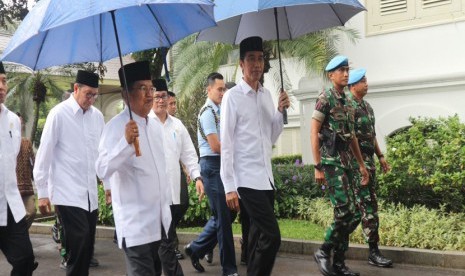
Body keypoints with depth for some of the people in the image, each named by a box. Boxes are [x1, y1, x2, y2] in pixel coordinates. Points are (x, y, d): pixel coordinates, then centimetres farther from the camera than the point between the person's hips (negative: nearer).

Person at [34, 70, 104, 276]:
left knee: (87, 245, 9)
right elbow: (44, 154, -6)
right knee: (79, 243, -12)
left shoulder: (97, 116, 8)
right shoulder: (59, 114, -7)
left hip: (90, 193, 5)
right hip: (67, 192, -5)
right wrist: (42, 192, -5)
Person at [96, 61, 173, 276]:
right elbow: (102, 170, -26)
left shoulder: (155, 126, 10)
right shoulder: (116, 126, -14)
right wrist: (126, 142, -38)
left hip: (160, 219, 8)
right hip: (135, 222, -7)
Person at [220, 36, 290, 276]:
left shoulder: (267, 94, 11)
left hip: (266, 177, 7)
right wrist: (229, 186, -13)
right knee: (272, 236, -11)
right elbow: (226, 144, -10)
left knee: (259, 235, 13)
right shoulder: (232, 96, -9)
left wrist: (281, 111, -1)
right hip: (247, 179, -7)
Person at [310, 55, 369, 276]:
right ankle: (323, 252, 4)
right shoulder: (325, 98, -7)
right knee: (345, 210, -14)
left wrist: (361, 164, 19)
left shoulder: (347, 102, 17)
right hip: (331, 162, -8)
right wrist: (318, 167, -16)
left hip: (346, 162, 8)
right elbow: (314, 133, -11)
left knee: (347, 213, 7)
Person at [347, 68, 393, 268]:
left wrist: (380, 156, 19)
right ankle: (374, 252, -1)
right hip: (356, 160, -9)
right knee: (368, 206, -7)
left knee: (362, 205, 12)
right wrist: (359, 162, -21)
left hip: (368, 160, 9)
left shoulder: (367, 106, 18)